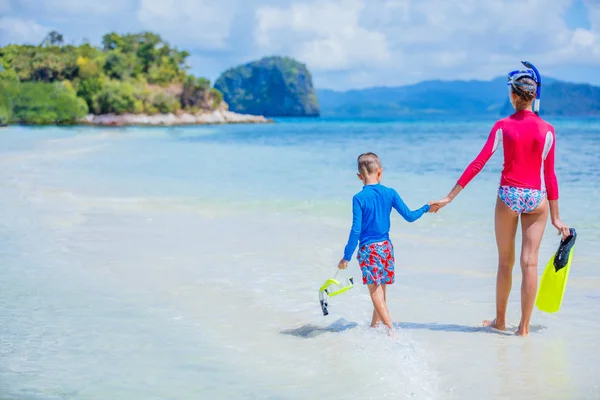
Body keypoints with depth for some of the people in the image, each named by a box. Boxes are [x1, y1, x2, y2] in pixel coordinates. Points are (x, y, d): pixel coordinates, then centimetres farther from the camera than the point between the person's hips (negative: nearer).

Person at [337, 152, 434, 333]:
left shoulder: (359, 198, -12)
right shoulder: (390, 193, -1)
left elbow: (356, 230, -15)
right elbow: (409, 216, 3)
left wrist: (346, 257, -9)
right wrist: (426, 208, 22)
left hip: (368, 249, -5)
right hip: (386, 247, 5)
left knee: (376, 293, -2)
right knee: (381, 291, 16)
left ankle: (390, 330, -12)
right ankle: (374, 327, 31)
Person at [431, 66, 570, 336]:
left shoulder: (503, 126, -4)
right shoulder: (547, 130, -1)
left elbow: (478, 164, -7)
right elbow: (550, 176, 1)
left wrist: (450, 197, -4)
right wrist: (556, 217, 7)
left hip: (508, 195, 0)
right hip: (536, 198, 0)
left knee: (505, 262, 13)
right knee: (530, 262, 2)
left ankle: (500, 321, 25)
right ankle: (524, 327, 4)